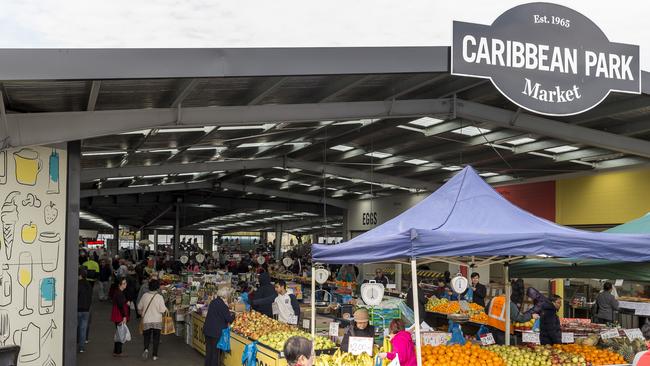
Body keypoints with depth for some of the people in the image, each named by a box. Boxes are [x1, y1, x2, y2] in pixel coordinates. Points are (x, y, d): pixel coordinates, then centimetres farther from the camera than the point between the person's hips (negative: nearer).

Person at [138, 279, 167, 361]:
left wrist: (141, 313, 28)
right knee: (156, 337, 10)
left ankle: (146, 349, -8)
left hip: (146, 321, 2)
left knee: (147, 336, 16)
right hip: (157, 321, -2)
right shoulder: (159, 297, -14)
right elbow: (162, 310, -15)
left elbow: (139, 307, 7)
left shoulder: (145, 296, -6)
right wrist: (166, 309, 7)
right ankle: (154, 355, 11)